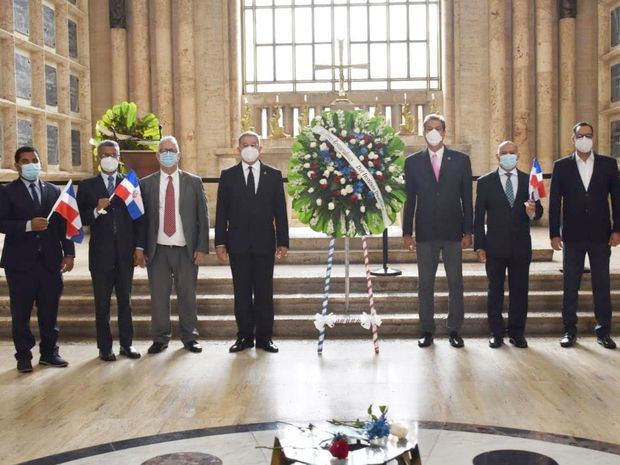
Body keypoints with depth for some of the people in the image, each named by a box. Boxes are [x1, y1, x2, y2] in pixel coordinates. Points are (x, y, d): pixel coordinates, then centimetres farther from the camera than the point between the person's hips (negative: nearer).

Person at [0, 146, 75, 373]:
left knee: (50, 311, 8)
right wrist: (28, 225, -20)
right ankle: (24, 356, 15)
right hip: (21, 262, -2)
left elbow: (64, 224, 9)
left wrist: (69, 253, 2)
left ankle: (49, 352, 20)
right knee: (21, 313, 4)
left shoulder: (54, 191, 11)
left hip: (50, 261, 3)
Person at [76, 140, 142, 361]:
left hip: (125, 253, 1)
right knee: (102, 303, 4)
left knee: (125, 300, 9)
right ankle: (105, 347, 12)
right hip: (101, 253, -1)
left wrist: (139, 247, 0)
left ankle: (126, 344, 18)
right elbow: (81, 219, 1)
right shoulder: (87, 186, 6)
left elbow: (138, 217, 6)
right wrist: (96, 210, -17)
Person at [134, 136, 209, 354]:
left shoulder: (194, 182, 5)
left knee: (187, 295, 6)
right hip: (157, 250, 1)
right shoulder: (146, 184, 7)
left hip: (186, 250, 0)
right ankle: (160, 338, 17)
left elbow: (203, 217, 3)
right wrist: (140, 247, -2)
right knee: (158, 295, 5)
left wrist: (202, 248, -4)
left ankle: (190, 337, 19)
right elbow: (141, 217, 6)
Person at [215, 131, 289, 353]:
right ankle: (244, 336, 14)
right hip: (238, 243, 0)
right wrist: (220, 243, -2)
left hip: (265, 243, 0)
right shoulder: (228, 175, 6)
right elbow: (221, 212, 4)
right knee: (242, 292, 5)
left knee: (264, 291, 3)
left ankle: (264, 336, 12)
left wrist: (283, 242, 0)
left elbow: (280, 210, 5)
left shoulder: (274, 175, 7)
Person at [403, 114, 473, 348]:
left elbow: (467, 198, 4)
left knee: (456, 283, 4)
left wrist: (468, 231, -1)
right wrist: (407, 232, 1)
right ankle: (427, 330, 15)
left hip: (453, 231, 0)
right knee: (425, 284, 5)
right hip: (425, 232, 0)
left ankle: (454, 330, 14)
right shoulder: (413, 162, 5)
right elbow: (409, 199, 5)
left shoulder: (461, 160, 4)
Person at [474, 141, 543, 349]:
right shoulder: (485, 182, 2)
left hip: (521, 246, 2)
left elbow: (539, 211, 9)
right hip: (495, 246, -1)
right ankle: (496, 333, 16)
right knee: (495, 291, 6)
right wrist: (479, 246, -4)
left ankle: (517, 333, 18)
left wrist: (533, 212, -16)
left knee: (520, 290, 6)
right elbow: (478, 216, 1)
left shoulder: (529, 181, 8)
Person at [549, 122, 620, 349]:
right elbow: (554, 202, 1)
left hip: (601, 236, 1)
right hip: (572, 236, 0)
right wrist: (554, 233, -3)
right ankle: (569, 330, 14)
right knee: (570, 285, 5)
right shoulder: (561, 166, 3)